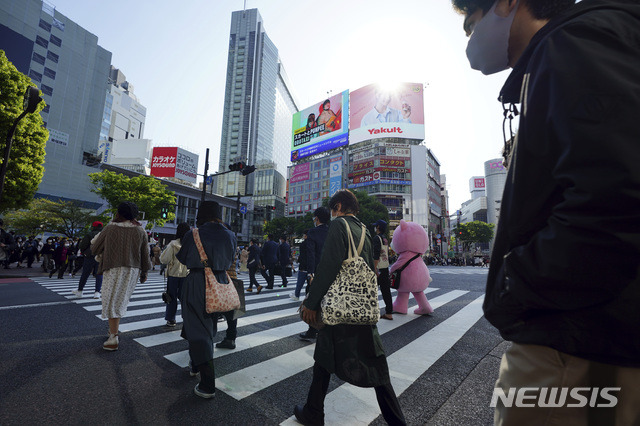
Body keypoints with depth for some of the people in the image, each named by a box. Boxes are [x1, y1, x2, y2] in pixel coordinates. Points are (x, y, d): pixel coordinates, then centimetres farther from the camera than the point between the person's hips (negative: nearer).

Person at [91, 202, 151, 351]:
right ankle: (113, 329, 30)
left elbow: (94, 249, 6)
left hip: (113, 269, -3)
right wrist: (144, 272, 14)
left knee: (112, 301, 3)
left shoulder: (110, 228, -4)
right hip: (133, 270, 3)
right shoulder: (140, 231, 1)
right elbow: (145, 254, 4)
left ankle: (113, 339, 1)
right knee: (122, 300, 18)